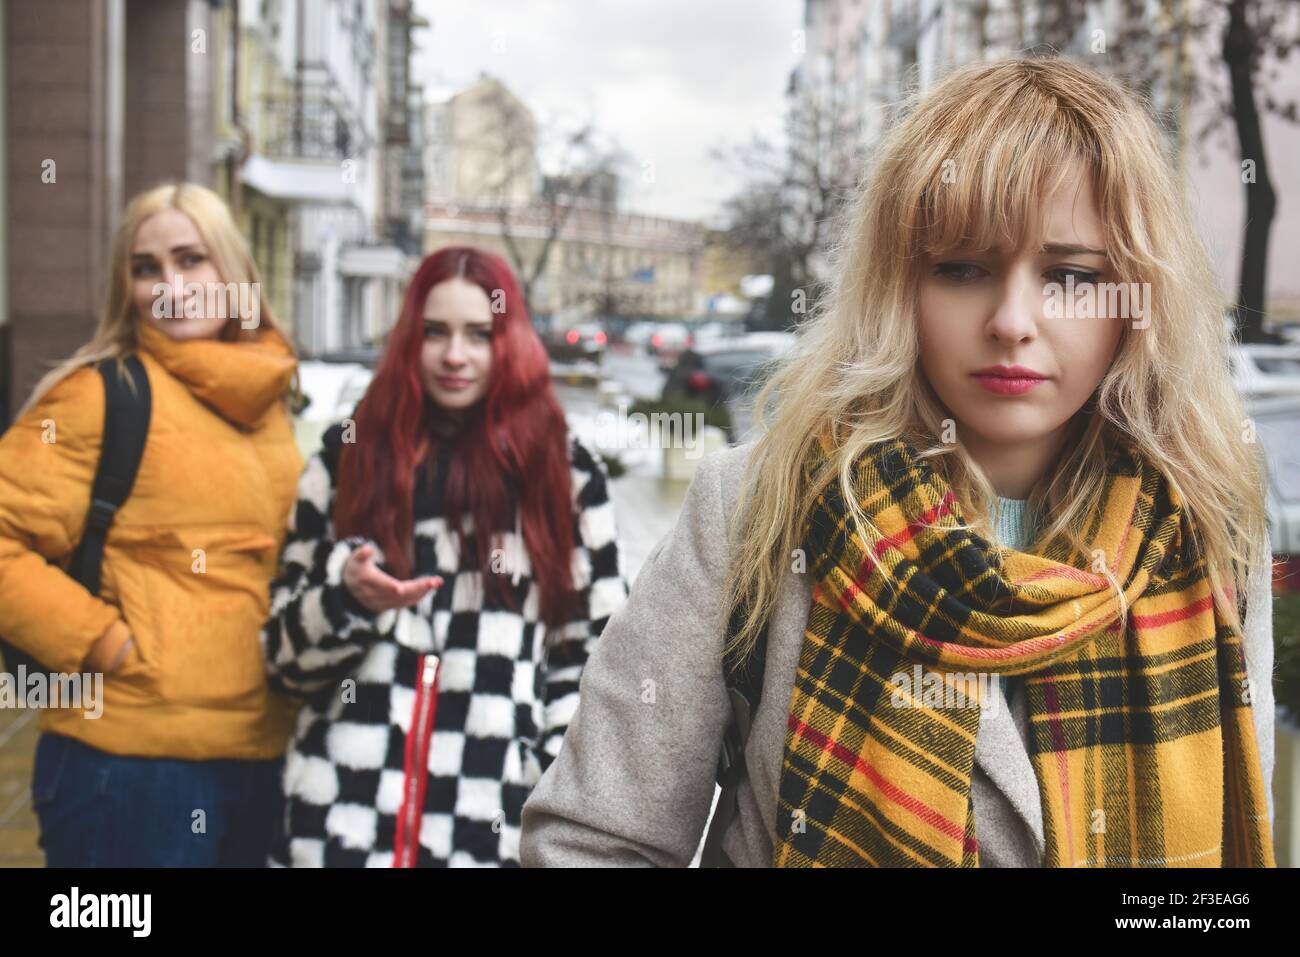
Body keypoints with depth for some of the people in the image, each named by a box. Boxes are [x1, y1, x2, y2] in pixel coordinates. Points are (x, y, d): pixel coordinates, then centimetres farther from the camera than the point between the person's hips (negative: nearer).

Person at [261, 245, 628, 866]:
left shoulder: (565, 471, 5)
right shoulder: (349, 458, 7)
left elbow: (597, 657, 7)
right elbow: (284, 652, 8)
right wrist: (347, 599, -12)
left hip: (494, 821, -1)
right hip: (341, 813, 1)